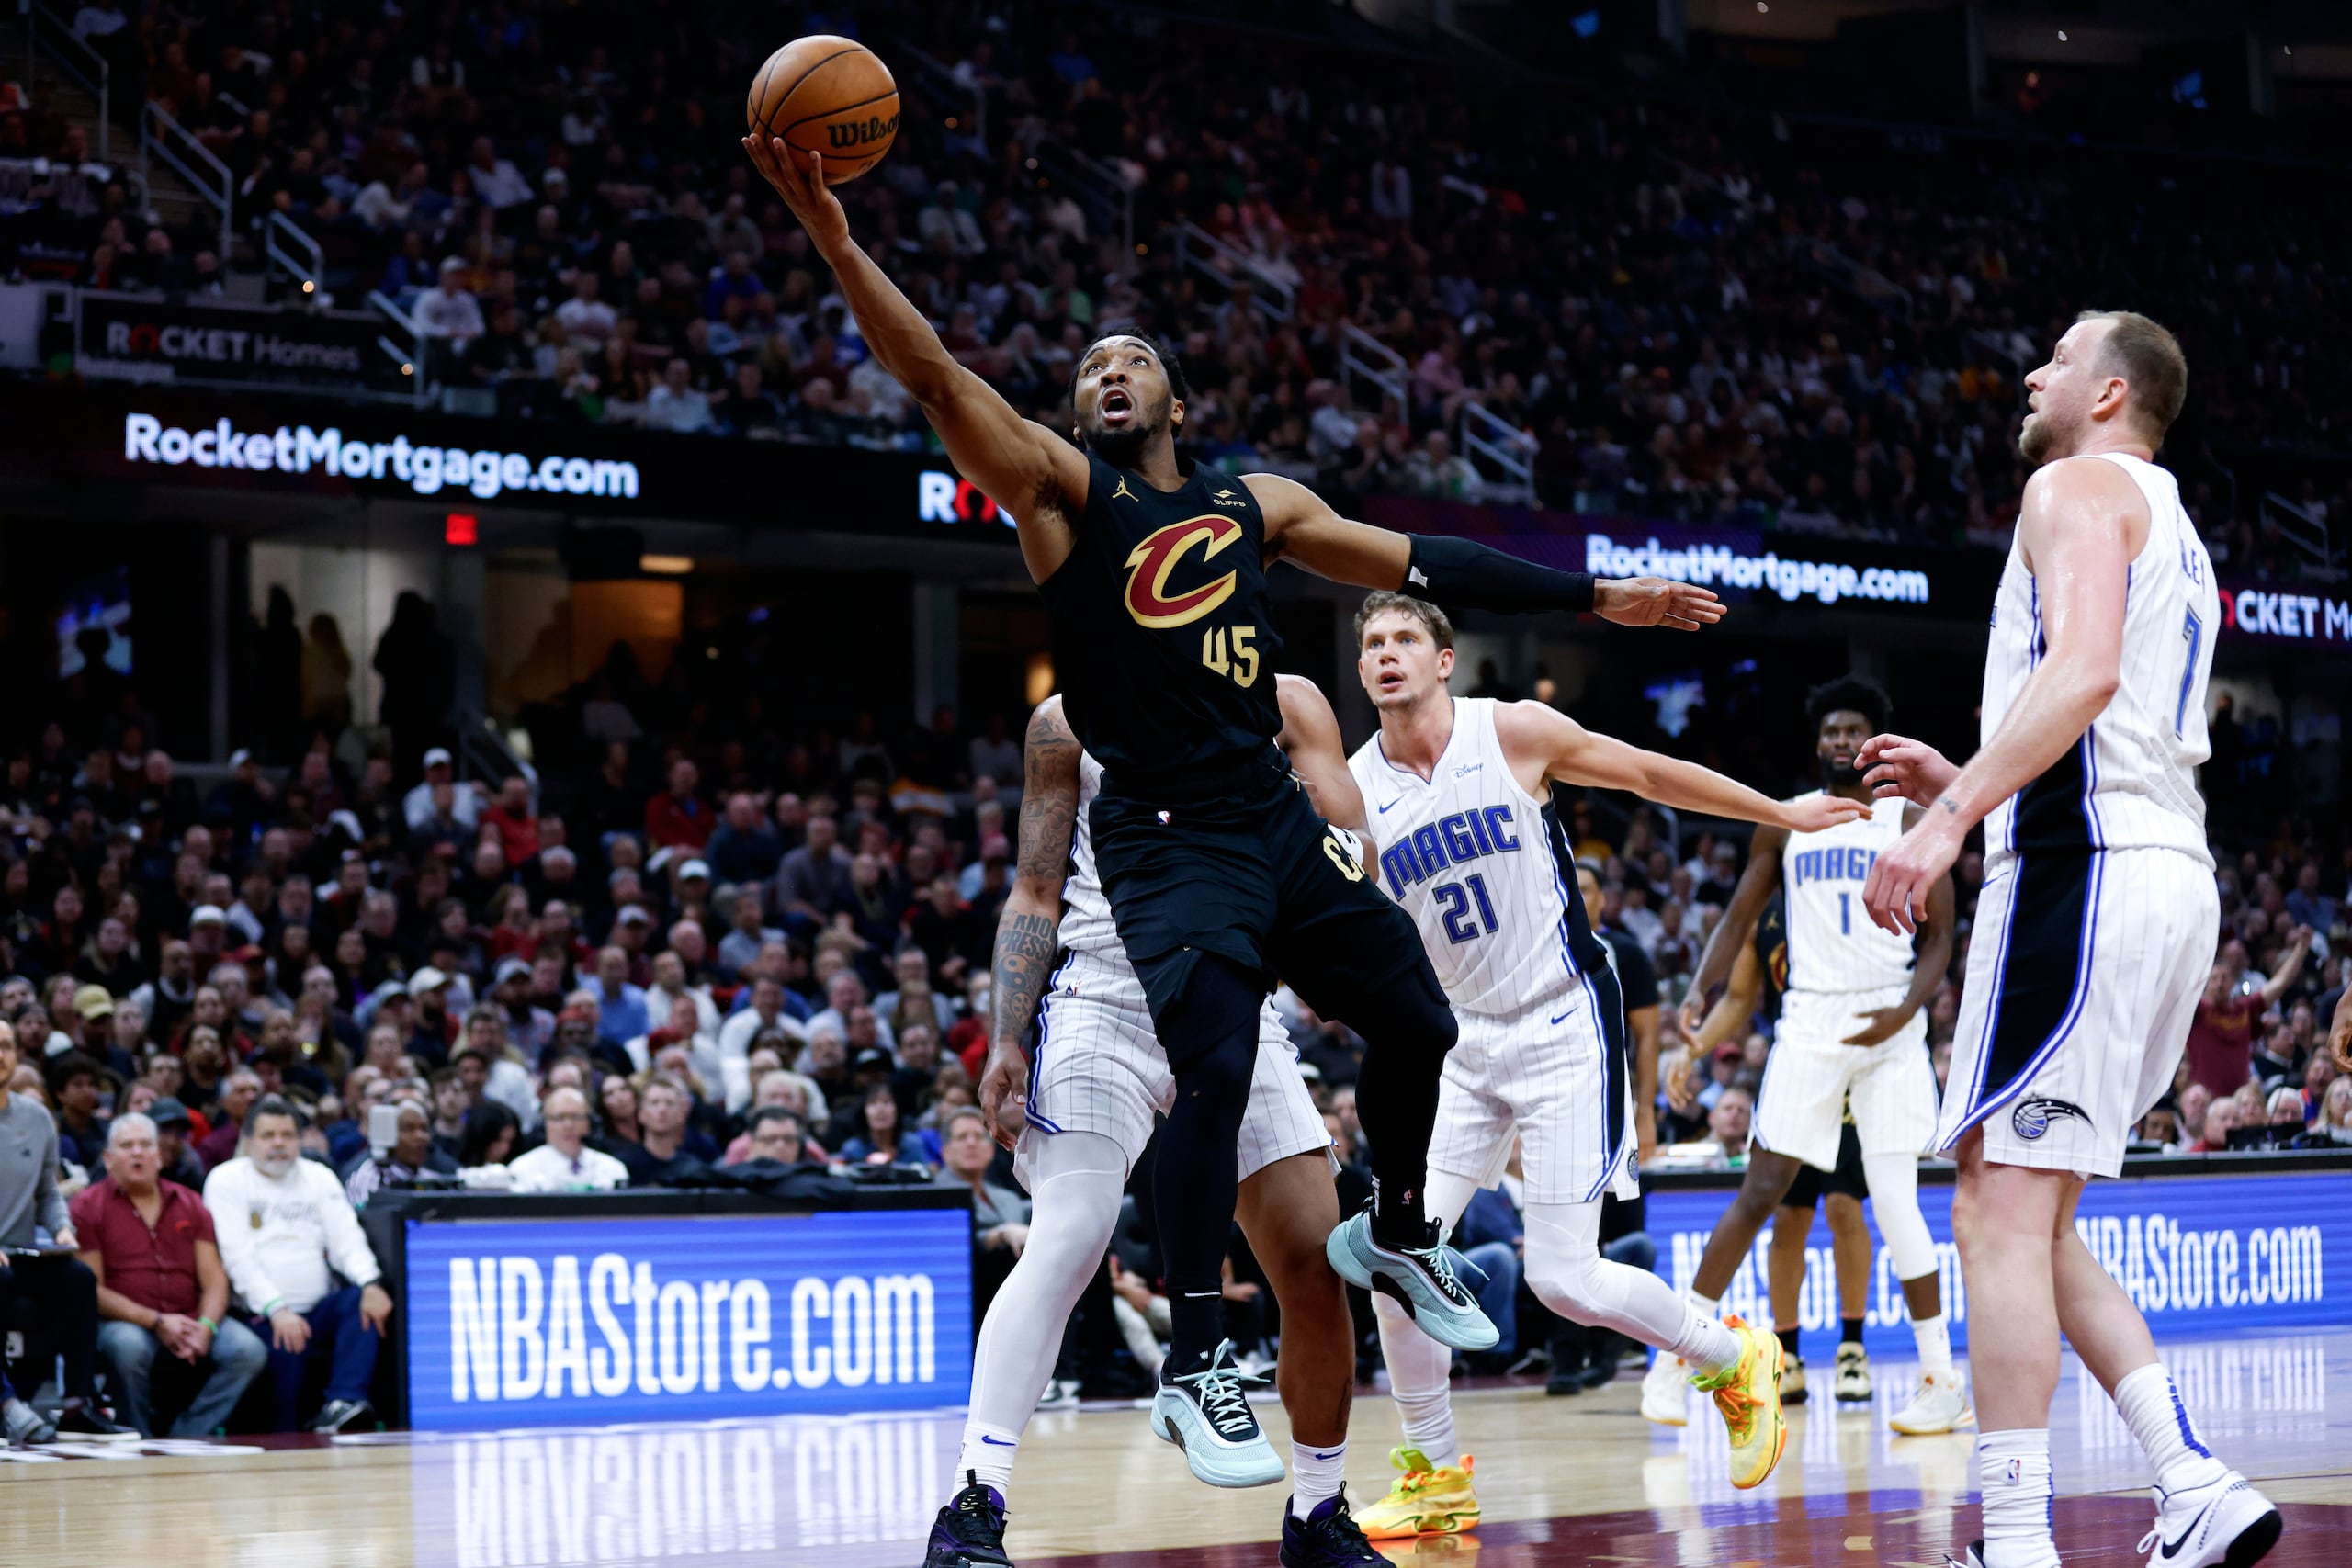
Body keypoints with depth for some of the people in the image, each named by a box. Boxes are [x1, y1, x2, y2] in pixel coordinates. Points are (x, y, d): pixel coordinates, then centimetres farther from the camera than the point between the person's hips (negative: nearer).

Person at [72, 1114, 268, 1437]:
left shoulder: (189, 1204, 14)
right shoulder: (88, 1206, 1)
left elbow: (214, 1280, 8)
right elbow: (91, 1289, -7)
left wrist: (205, 1327, -14)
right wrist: (156, 1322, -17)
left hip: (189, 1318, 4)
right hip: (124, 1322, -4)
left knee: (250, 1350, -22)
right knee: (129, 1347, -38)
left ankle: (187, 1437, -15)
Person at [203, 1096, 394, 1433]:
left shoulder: (320, 1177, 17)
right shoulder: (226, 1181, 4)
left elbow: (346, 1240, 5)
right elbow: (237, 1257, -8)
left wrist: (371, 1283, -18)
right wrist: (276, 1310, -23)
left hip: (319, 1309, 4)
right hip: (261, 1315, -4)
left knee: (361, 1301, -26)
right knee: (284, 1342, -34)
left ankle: (343, 1403, -38)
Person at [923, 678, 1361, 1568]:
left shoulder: (1283, 705, 7)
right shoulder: (1070, 721, 6)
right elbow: (1036, 897, 7)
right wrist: (1006, 1043, -3)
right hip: (1104, 1002, -3)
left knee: (1317, 1268, -1)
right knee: (1067, 1240, -23)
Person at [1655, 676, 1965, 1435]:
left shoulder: (1913, 823, 4)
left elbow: (1940, 938, 4)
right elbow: (1738, 918, 12)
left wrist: (1907, 1008, -13)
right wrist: (1699, 990, -5)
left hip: (1889, 1029, -1)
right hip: (1809, 1023, 1)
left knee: (1895, 1200, -7)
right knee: (1761, 1192, -4)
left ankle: (1943, 1379, 0)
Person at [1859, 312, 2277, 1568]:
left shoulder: (2077, 486, -2)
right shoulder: (2174, 532, 28)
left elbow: (2085, 671, -20)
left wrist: (1950, 818, -25)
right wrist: (1962, 784, 27)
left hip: (2087, 880, -10)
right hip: (2174, 879, 10)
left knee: (1999, 1207, -11)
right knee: (2029, 1223, 13)